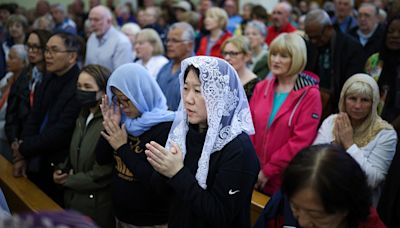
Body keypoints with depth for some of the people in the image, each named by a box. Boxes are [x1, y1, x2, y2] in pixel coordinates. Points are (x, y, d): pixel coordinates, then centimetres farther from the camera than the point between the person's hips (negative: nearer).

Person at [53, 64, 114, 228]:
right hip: (74, 199, 8)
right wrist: (61, 170, -2)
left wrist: (66, 180, -8)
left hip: (96, 205, -8)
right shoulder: (83, 118, 8)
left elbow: (101, 175, -21)